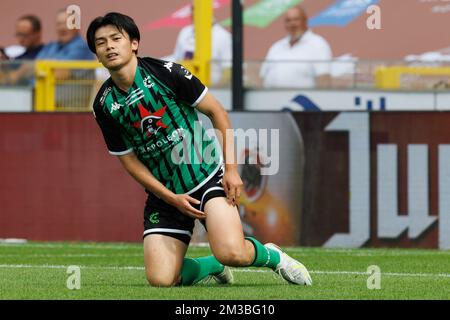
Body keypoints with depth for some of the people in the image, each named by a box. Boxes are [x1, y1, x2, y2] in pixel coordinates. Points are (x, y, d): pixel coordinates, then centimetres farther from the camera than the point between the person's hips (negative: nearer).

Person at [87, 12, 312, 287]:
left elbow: (217, 112, -3)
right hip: (164, 193, 4)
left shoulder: (164, 72, -11)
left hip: (207, 175, -4)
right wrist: (172, 199, -6)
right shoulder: (104, 105, -2)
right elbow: (130, 160, 5)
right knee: (160, 279, -12)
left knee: (232, 253, -27)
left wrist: (231, 168, -10)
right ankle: (213, 267, 20)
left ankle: (272, 256, 9)